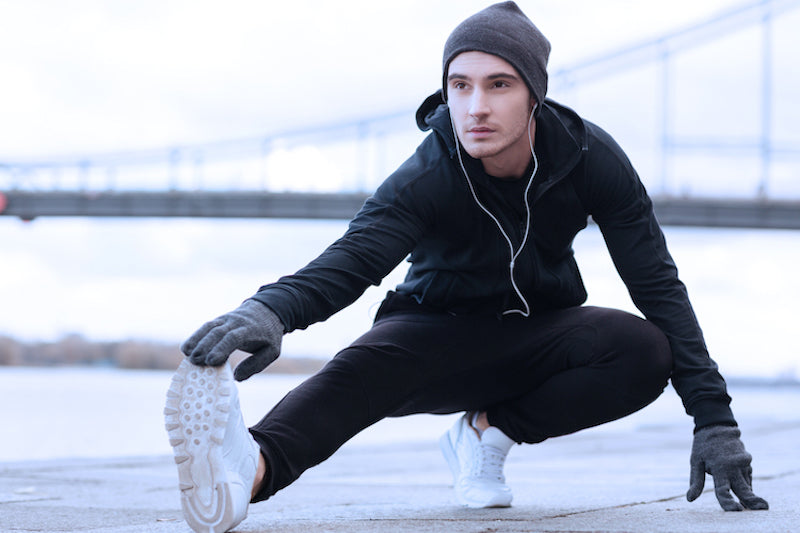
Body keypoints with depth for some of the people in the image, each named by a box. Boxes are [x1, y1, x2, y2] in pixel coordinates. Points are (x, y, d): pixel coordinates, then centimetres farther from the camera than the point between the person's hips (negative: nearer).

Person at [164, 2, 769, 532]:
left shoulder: (588, 156, -17)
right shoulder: (426, 179, -24)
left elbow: (656, 282, -15)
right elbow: (351, 259, -41)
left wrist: (714, 417, -22)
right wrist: (273, 308, -66)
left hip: (538, 333, 3)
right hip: (441, 332, -3)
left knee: (646, 350, -29)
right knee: (370, 362, -38)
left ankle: (489, 430, -10)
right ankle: (251, 469, -69)